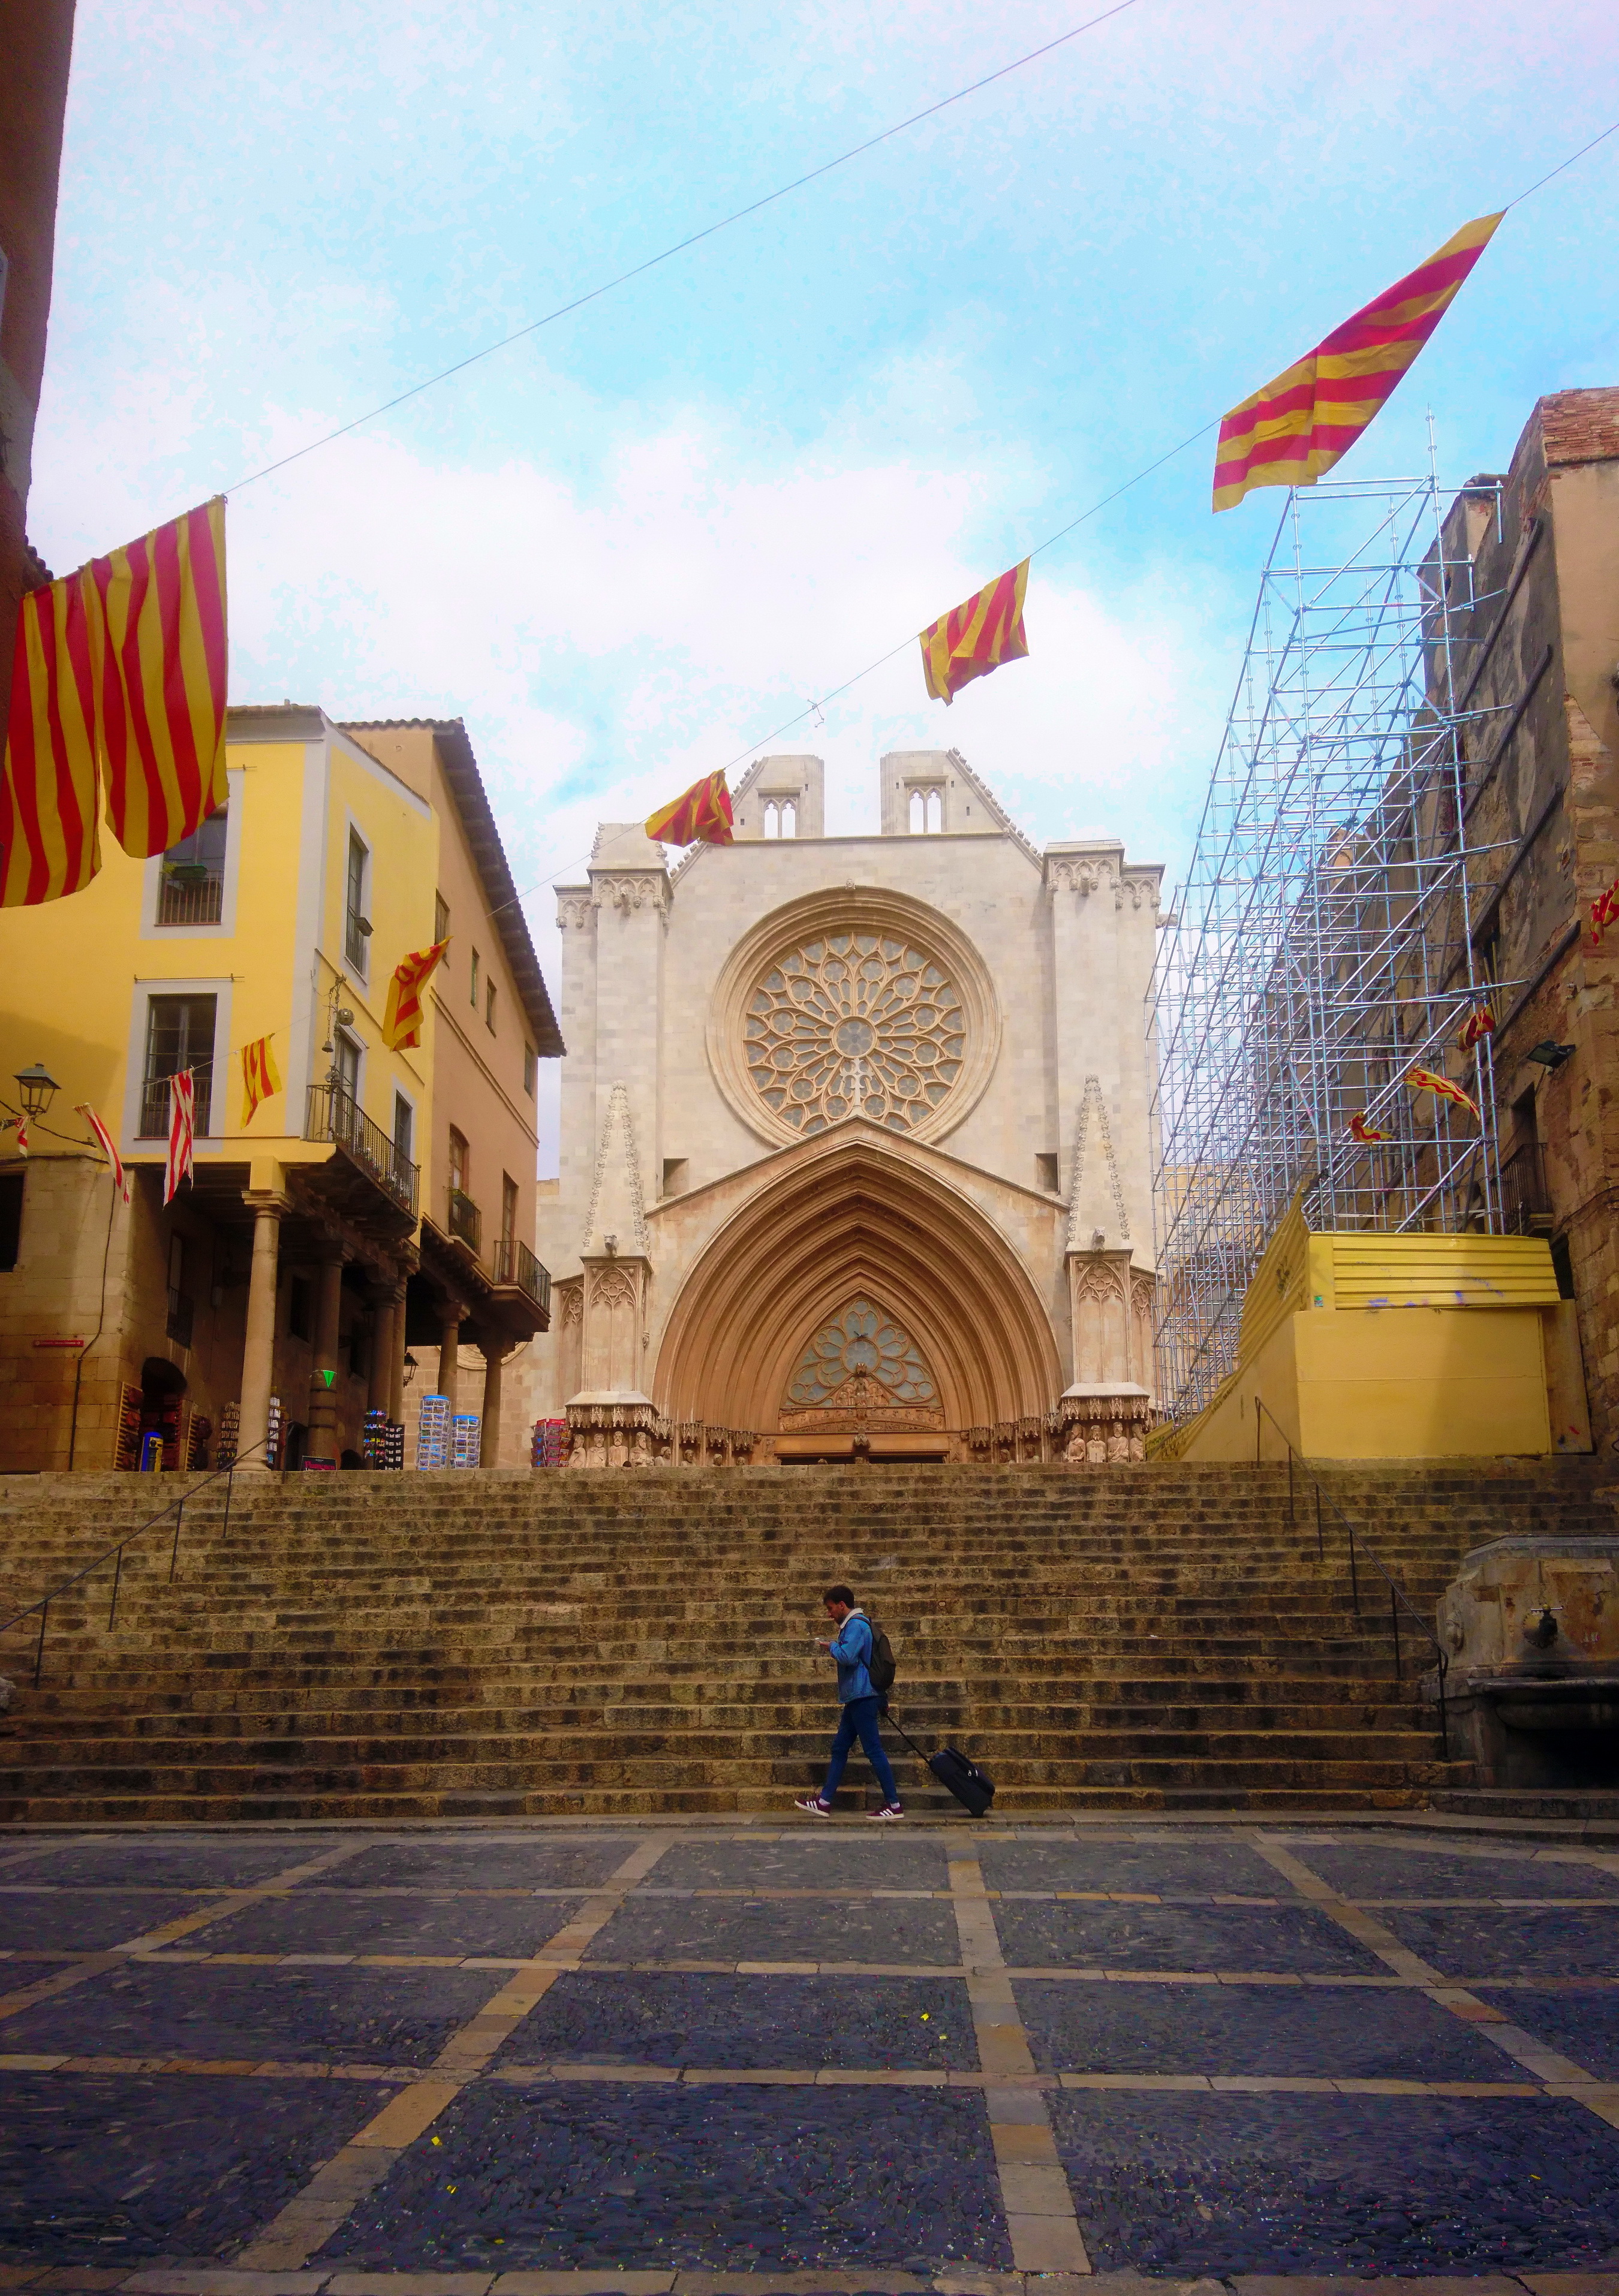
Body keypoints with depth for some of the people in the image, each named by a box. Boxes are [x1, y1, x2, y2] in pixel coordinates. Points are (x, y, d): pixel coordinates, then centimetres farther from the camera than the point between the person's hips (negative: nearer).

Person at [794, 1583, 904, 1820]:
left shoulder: (856, 1625, -13)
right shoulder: (853, 1625, 19)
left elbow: (847, 1656, -25)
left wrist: (832, 1646, -10)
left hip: (863, 1696, -11)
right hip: (857, 1698, 11)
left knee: (873, 1750, -7)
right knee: (839, 1749, 11)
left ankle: (894, 1805, -3)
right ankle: (824, 1802, 15)